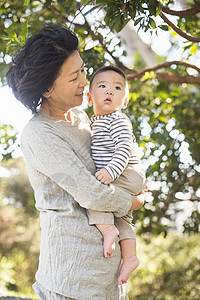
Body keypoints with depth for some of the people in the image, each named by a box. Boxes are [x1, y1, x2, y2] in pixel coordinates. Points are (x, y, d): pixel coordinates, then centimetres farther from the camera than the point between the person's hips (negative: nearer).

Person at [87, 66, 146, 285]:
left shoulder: (118, 121, -13)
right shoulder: (95, 121, 16)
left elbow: (125, 149, -25)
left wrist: (110, 171, -36)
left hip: (128, 175, -10)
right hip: (123, 183, 10)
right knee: (122, 217, 15)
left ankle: (107, 228, -20)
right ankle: (130, 256, 22)